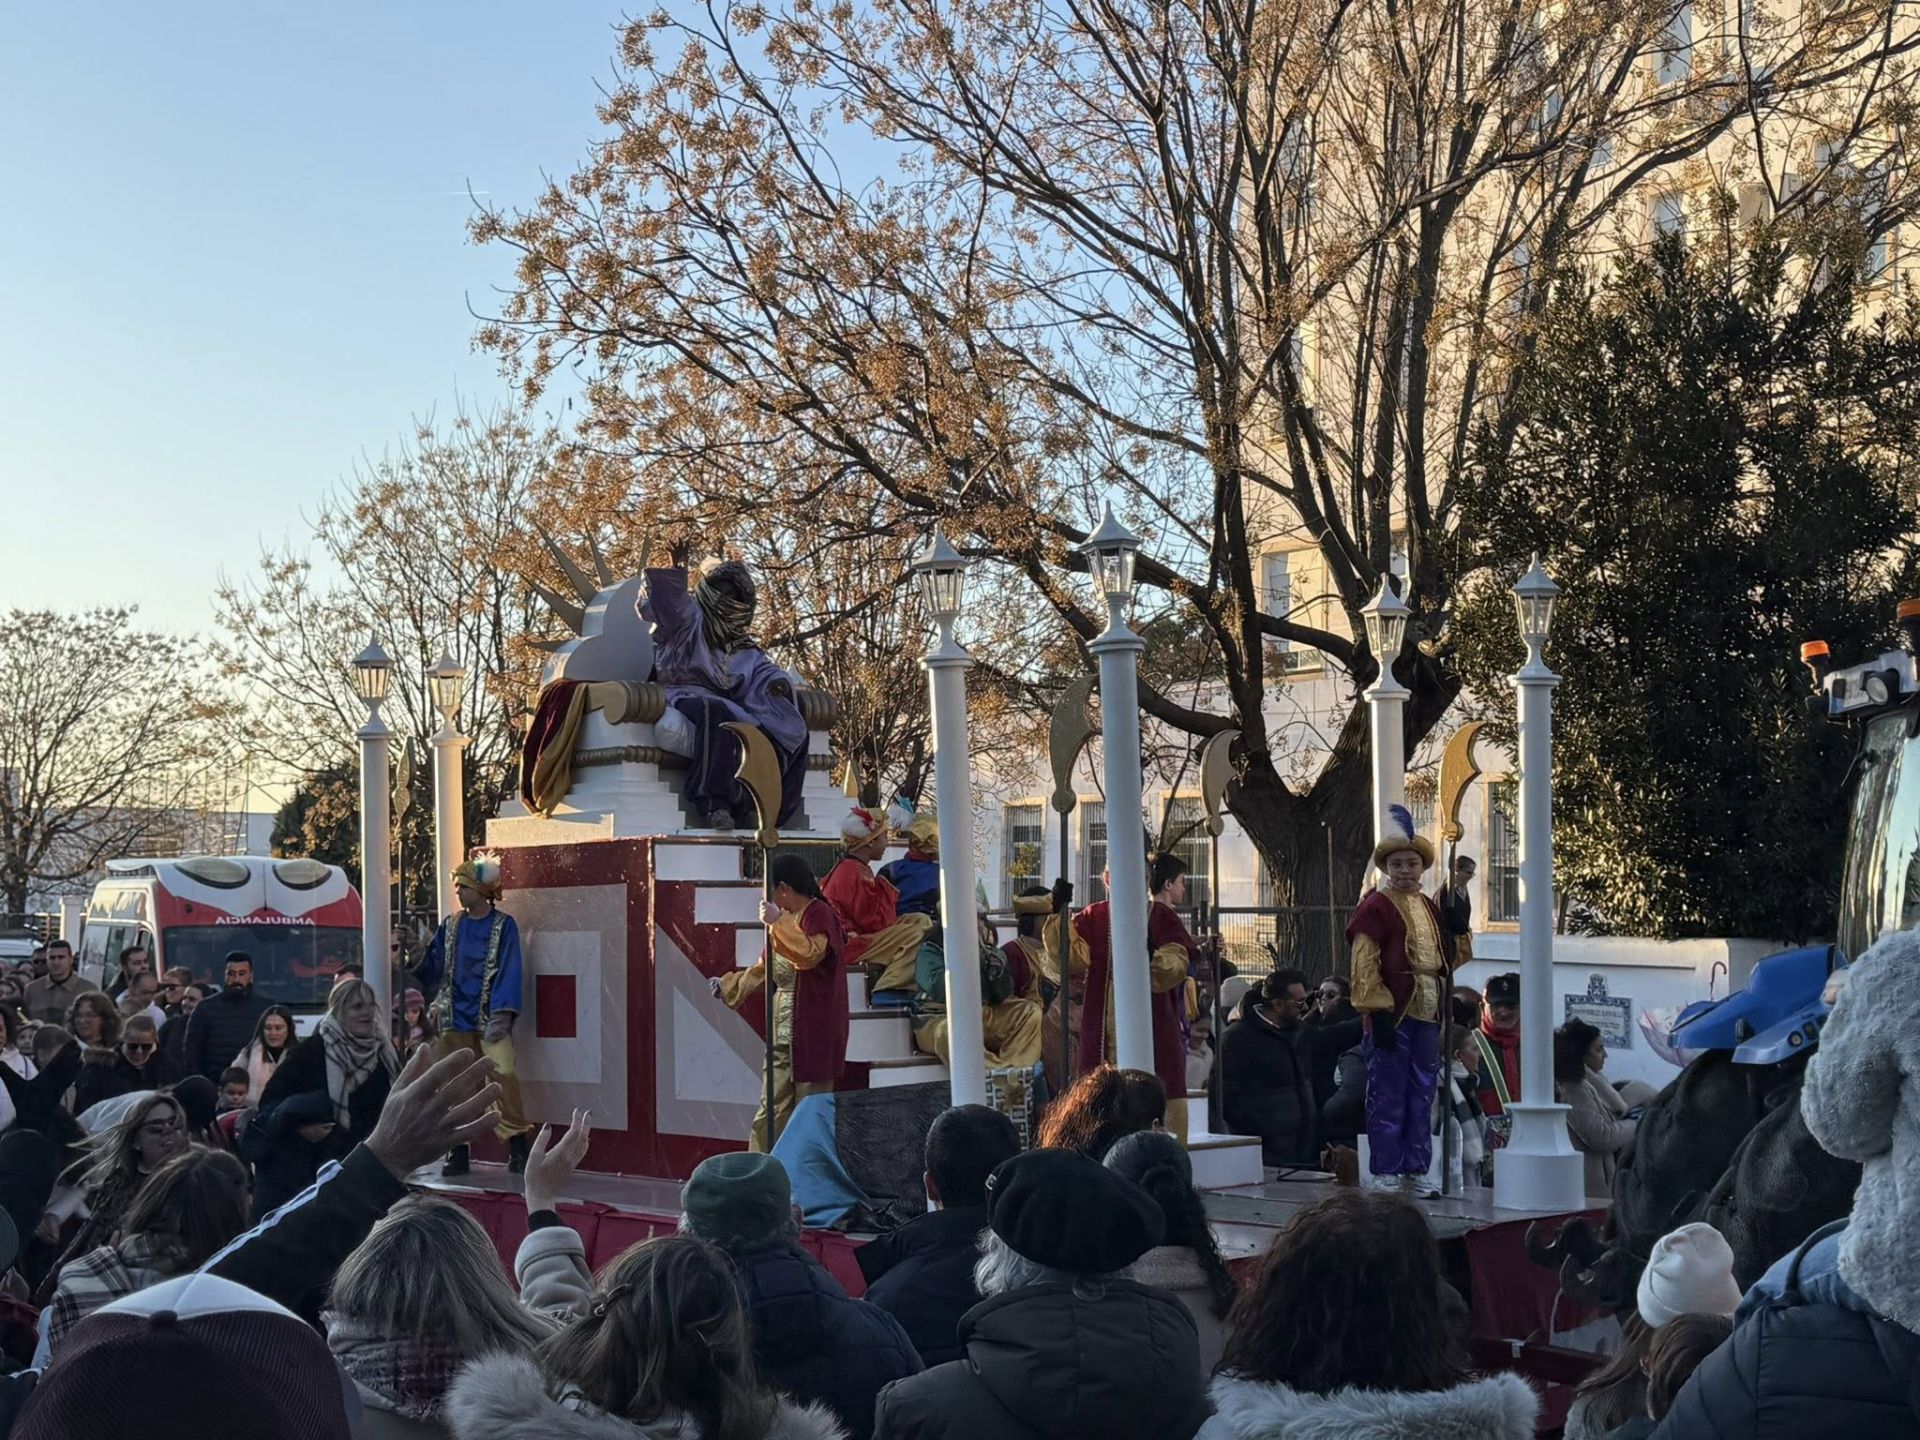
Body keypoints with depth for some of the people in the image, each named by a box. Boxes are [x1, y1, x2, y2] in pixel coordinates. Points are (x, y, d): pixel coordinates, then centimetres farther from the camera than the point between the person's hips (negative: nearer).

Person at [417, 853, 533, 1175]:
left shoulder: (503, 926, -2)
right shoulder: (451, 925, 10)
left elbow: (509, 972, -9)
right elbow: (431, 967, 11)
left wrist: (502, 1016, -17)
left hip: (490, 1019, -4)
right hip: (455, 1019, 4)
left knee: (504, 1072, -17)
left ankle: (517, 1148, -11)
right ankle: (459, 1152, 12)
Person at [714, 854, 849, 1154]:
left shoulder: (819, 914, -9)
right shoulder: (787, 919, 17)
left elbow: (810, 954, -28)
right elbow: (764, 968, 30)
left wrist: (777, 923, -25)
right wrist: (729, 987, 38)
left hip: (812, 1030, -8)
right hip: (783, 1031, 8)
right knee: (772, 1110, 6)